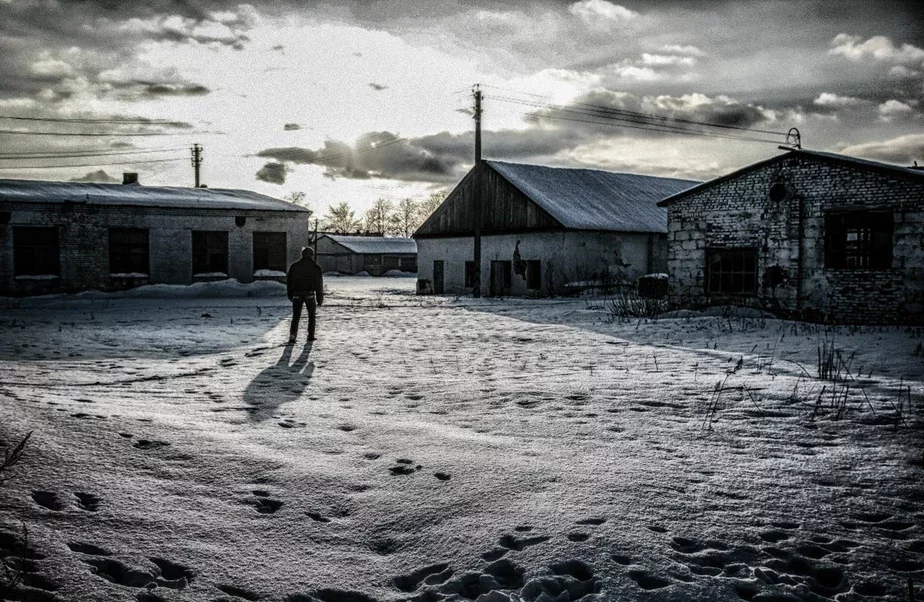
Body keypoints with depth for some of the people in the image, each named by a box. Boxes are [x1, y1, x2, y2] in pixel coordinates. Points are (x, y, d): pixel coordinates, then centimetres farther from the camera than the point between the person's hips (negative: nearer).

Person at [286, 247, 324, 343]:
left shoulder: (294, 266, 5)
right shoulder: (316, 267, -1)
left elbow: (289, 281, 7)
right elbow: (319, 284, -2)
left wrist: (290, 295, 15)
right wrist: (320, 298, 3)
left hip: (297, 295, 1)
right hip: (310, 294, -1)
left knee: (295, 316, 7)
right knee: (312, 315, 16)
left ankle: (292, 336, -8)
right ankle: (310, 335, 14)